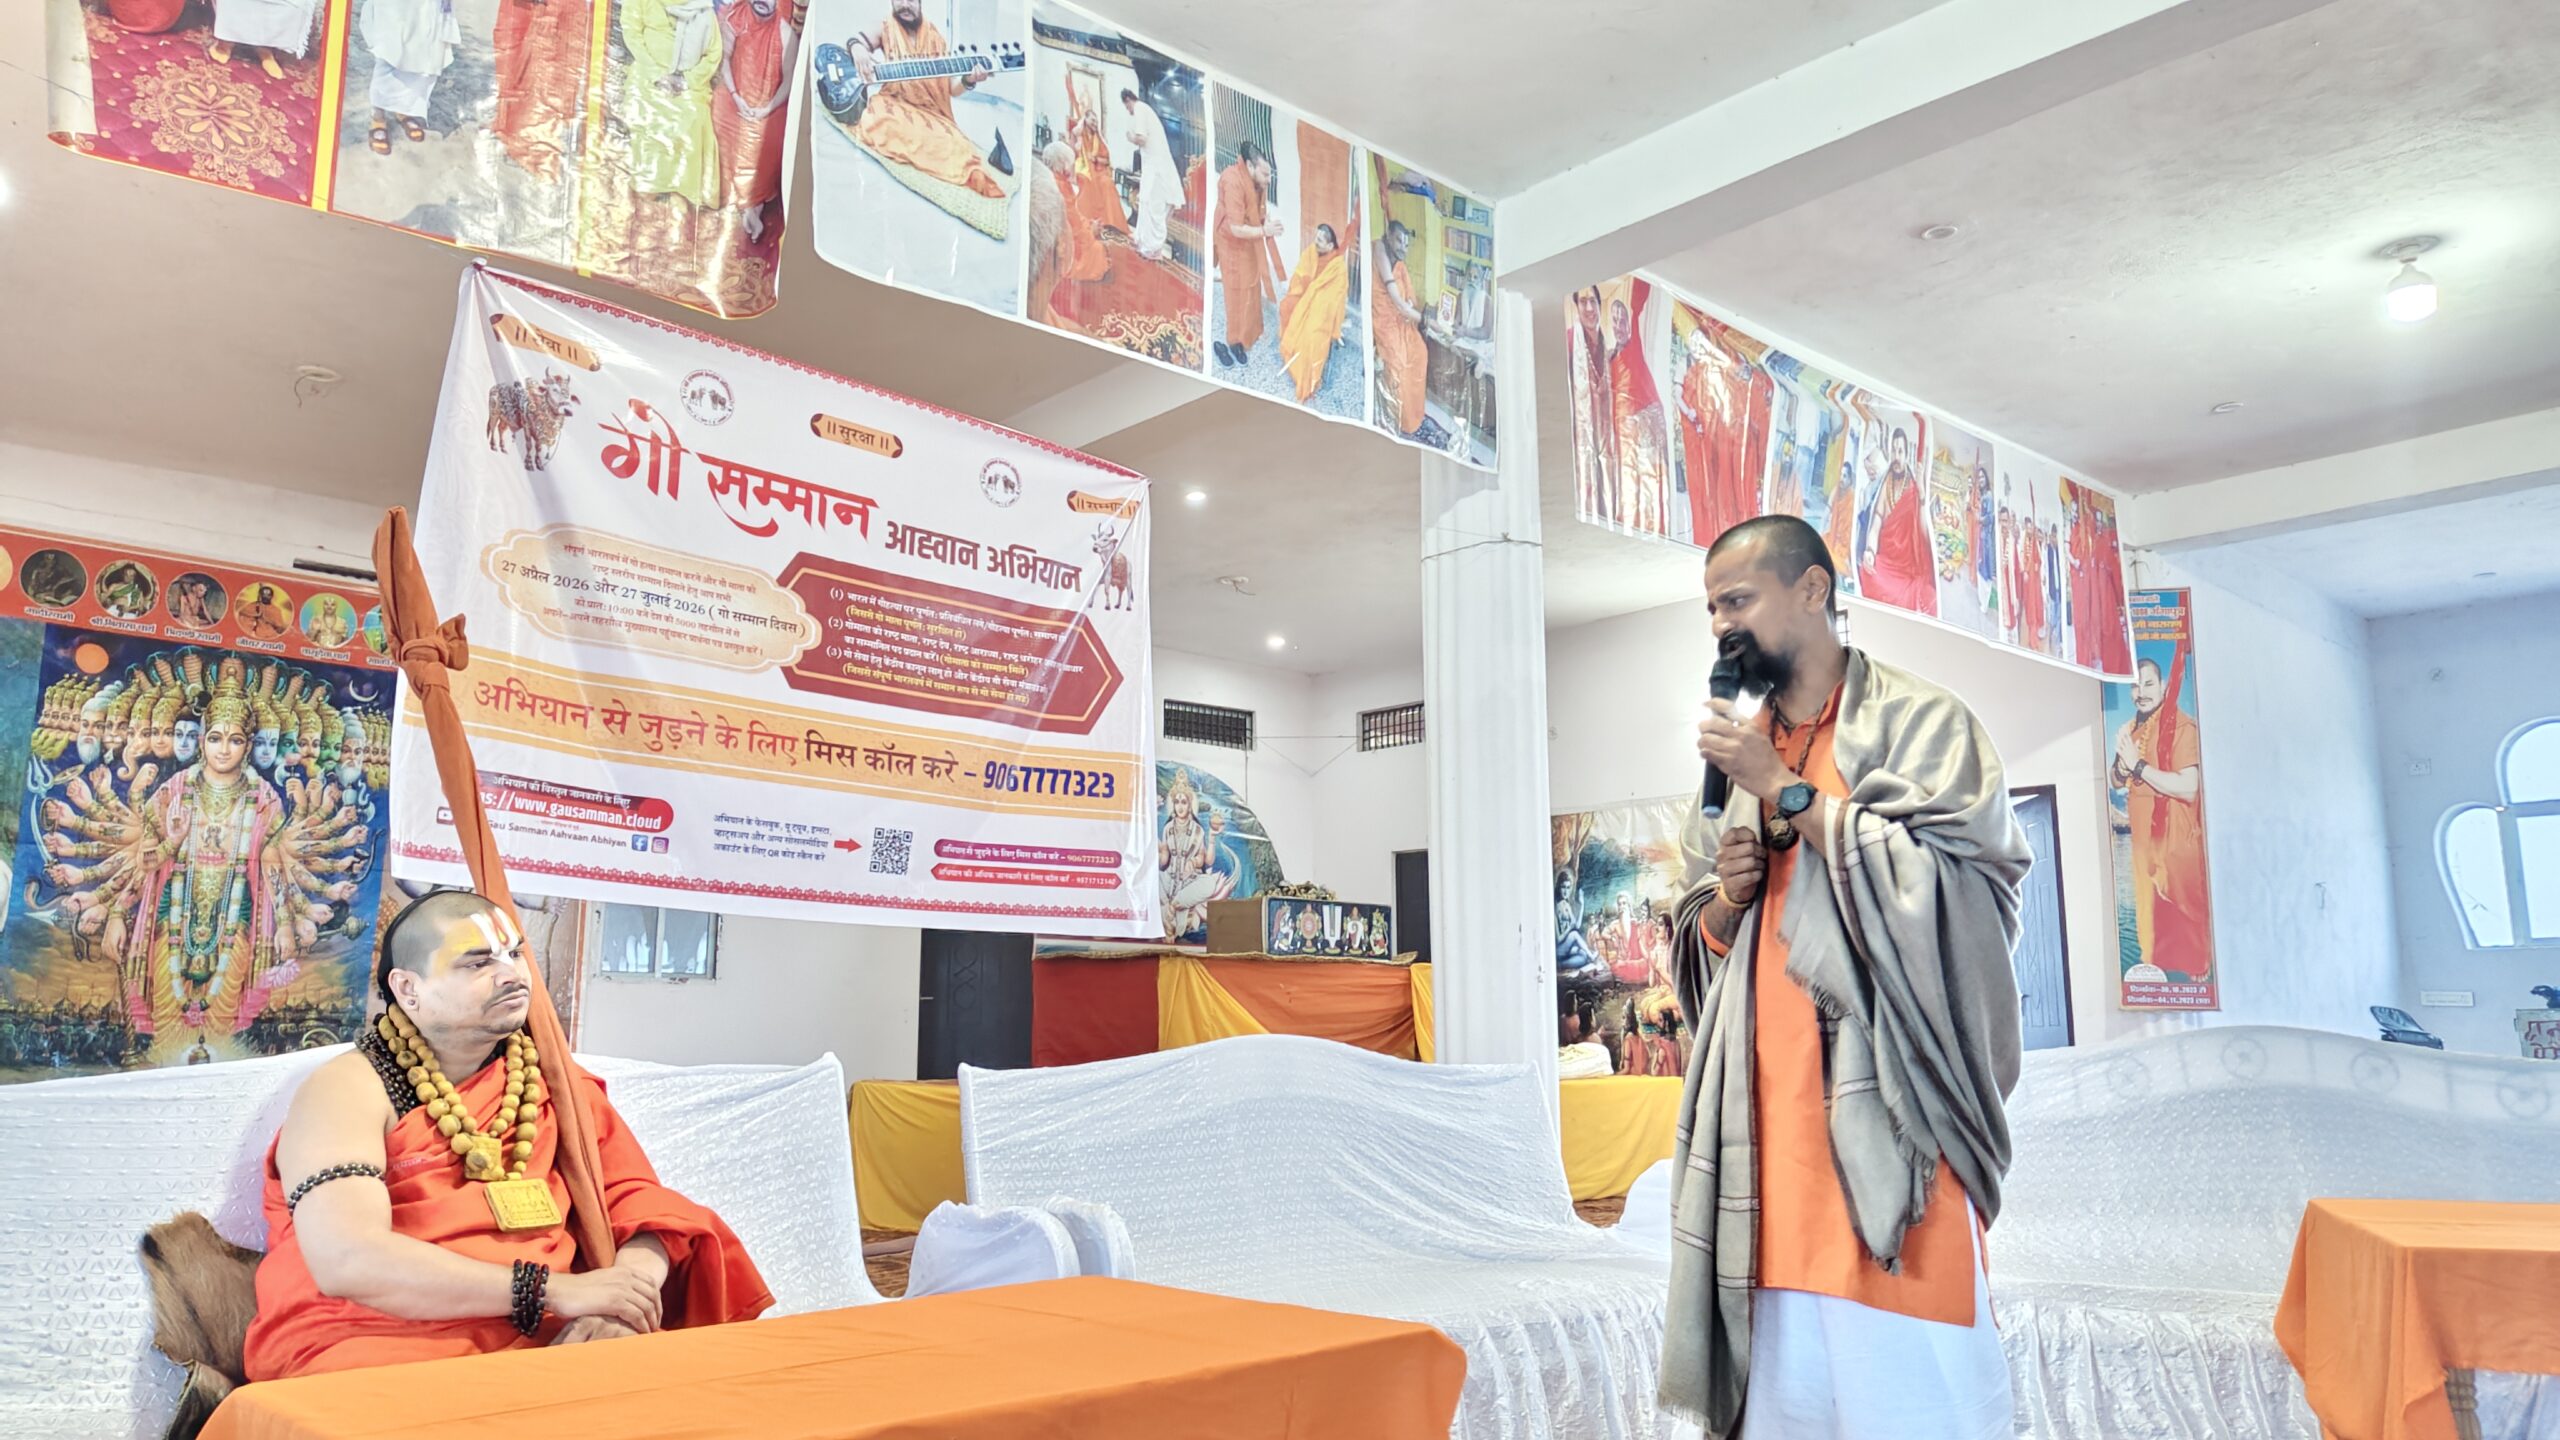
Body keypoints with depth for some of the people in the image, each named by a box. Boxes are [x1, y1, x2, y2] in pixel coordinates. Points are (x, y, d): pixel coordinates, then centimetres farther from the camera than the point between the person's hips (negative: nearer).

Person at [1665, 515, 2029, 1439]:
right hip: (1770, 1116, 5)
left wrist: (1786, 792, -11)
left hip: (1880, 1108, -5)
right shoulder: (1740, 753, 18)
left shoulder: (1917, 722, 0)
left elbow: (1939, 882, -13)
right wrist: (1728, 893, -2)